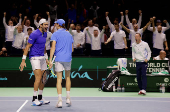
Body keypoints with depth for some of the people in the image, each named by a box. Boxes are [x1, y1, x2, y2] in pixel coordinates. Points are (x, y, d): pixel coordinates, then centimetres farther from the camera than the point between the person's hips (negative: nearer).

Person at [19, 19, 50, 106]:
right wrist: (23, 60, -15)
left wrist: (46, 58, 22)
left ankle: (40, 98, 18)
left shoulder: (45, 34, 11)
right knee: (38, 78, -16)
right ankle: (34, 99, -12)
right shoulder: (34, 34, -14)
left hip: (42, 58, 8)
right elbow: (27, 47, -12)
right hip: (34, 57, -8)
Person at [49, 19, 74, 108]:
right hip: (68, 58, 4)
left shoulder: (55, 34, -2)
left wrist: (50, 60, -12)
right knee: (67, 78, 20)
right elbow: (72, 49, 13)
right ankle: (68, 98, 16)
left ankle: (60, 101, -6)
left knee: (59, 80, -2)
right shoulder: (69, 34, 12)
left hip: (59, 58, -4)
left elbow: (53, 47, -11)